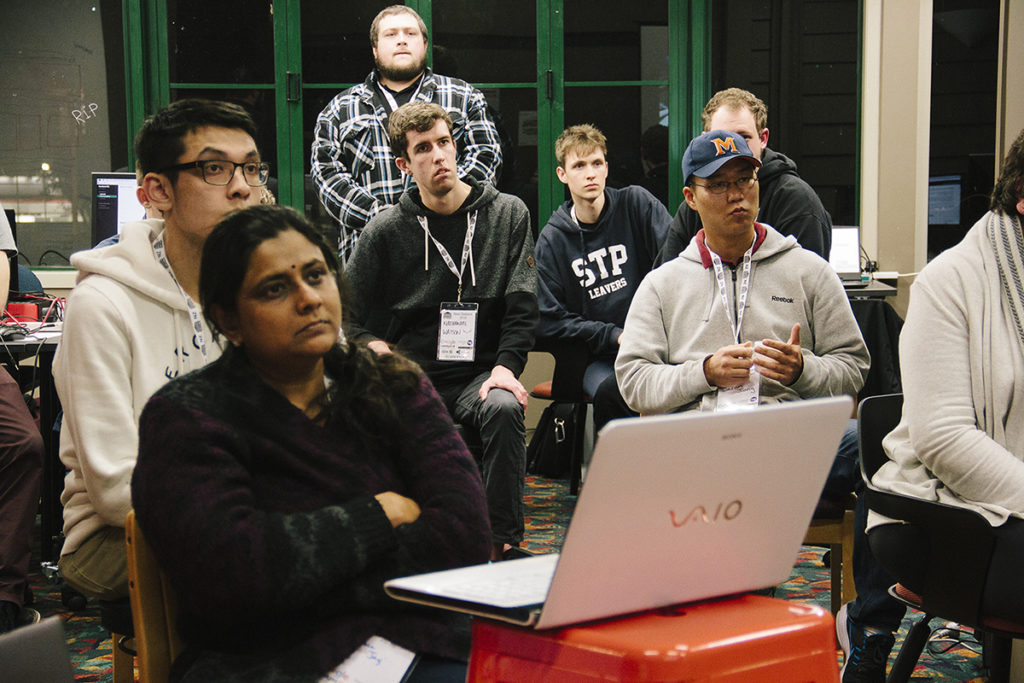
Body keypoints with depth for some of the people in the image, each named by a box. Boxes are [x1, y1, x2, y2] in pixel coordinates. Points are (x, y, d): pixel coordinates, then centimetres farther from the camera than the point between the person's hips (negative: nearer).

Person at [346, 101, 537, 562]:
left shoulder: (508, 214, 8)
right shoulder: (385, 233, 7)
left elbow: (522, 308, 4)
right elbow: (349, 318, 12)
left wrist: (505, 366, -11)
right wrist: (379, 352, -8)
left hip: (479, 375, 0)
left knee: (504, 408, -34)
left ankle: (504, 542, -24)